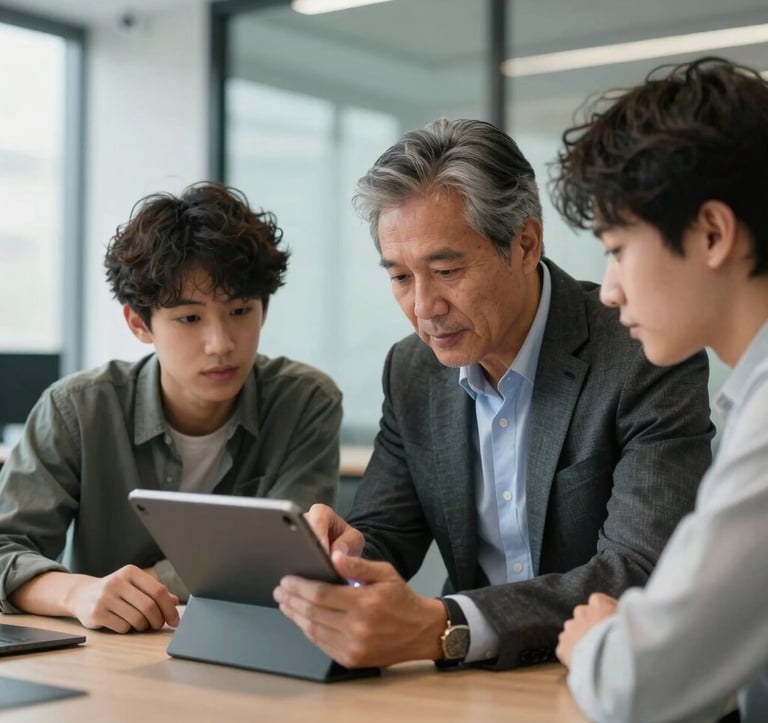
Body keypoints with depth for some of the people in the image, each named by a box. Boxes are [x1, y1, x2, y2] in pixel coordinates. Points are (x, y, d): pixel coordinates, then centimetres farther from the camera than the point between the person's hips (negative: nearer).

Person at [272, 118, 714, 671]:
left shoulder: (651, 360, -16)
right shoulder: (412, 372, 3)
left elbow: (645, 574, -25)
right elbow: (382, 536, 6)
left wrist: (441, 629, -38)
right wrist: (340, 558, -19)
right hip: (480, 679, 5)